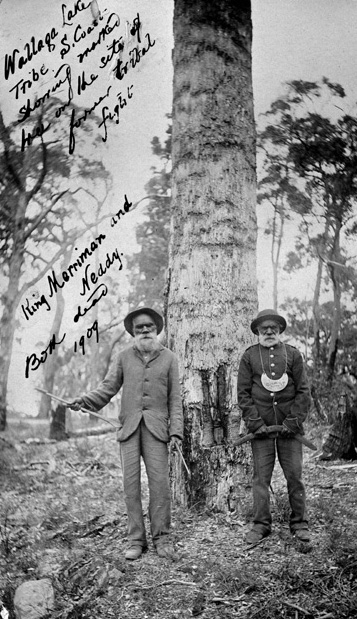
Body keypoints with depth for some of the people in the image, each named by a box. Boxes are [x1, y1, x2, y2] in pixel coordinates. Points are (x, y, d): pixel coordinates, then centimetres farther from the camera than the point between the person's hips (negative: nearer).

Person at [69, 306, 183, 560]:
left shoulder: (169, 358, 8)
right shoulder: (125, 357, 12)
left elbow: (175, 398, 7)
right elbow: (109, 387, 9)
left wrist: (176, 431, -1)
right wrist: (84, 400, -8)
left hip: (156, 427, -1)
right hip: (129, 426, 2)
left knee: (159, 482, -6)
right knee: (131, 483, 1)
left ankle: (162, 538, 7)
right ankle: (136, 540, 11)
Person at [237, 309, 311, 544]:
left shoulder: (293, 354, 5)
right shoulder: (249, 356, 4)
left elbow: (304, 391, 3)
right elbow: (244, 393, 3)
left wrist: (293, 421, -7)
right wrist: (255, 422, -7)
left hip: (289, 426, 0)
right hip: (261, 427, 0)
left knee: (295, 474, 3)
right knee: (261, 476, 2)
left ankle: (300, 524, 15)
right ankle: (261, 525, 12)